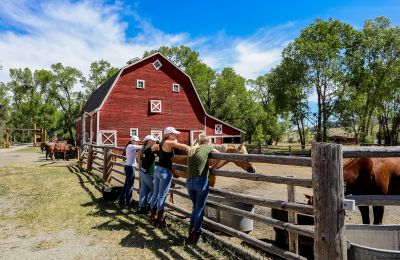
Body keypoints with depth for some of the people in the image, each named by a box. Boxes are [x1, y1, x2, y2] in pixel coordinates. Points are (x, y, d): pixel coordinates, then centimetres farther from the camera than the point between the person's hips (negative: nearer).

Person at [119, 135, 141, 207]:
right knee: (130, 185, -1)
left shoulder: (131, 147, 17)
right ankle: (128, 203, 8)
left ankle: (121, 201, 24)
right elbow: (141, 147, -17)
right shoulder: (131, 146, -12)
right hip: (130, 167, -10)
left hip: (128, 166, 10)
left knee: (126, 184, 16)